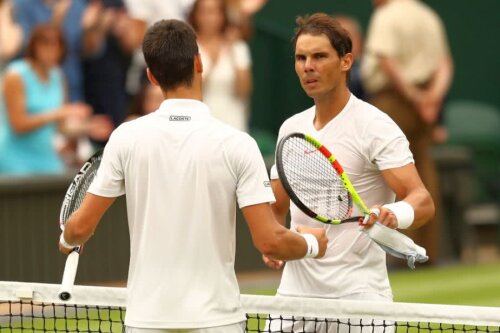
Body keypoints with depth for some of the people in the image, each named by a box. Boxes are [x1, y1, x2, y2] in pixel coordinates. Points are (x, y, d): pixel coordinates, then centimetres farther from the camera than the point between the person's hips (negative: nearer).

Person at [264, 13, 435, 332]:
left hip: (357, 296, -5)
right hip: (295, 293, 5)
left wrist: (393, 214, -39)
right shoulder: (291, 128, 11)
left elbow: (423, 201, -17)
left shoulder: (375, 126, -8)